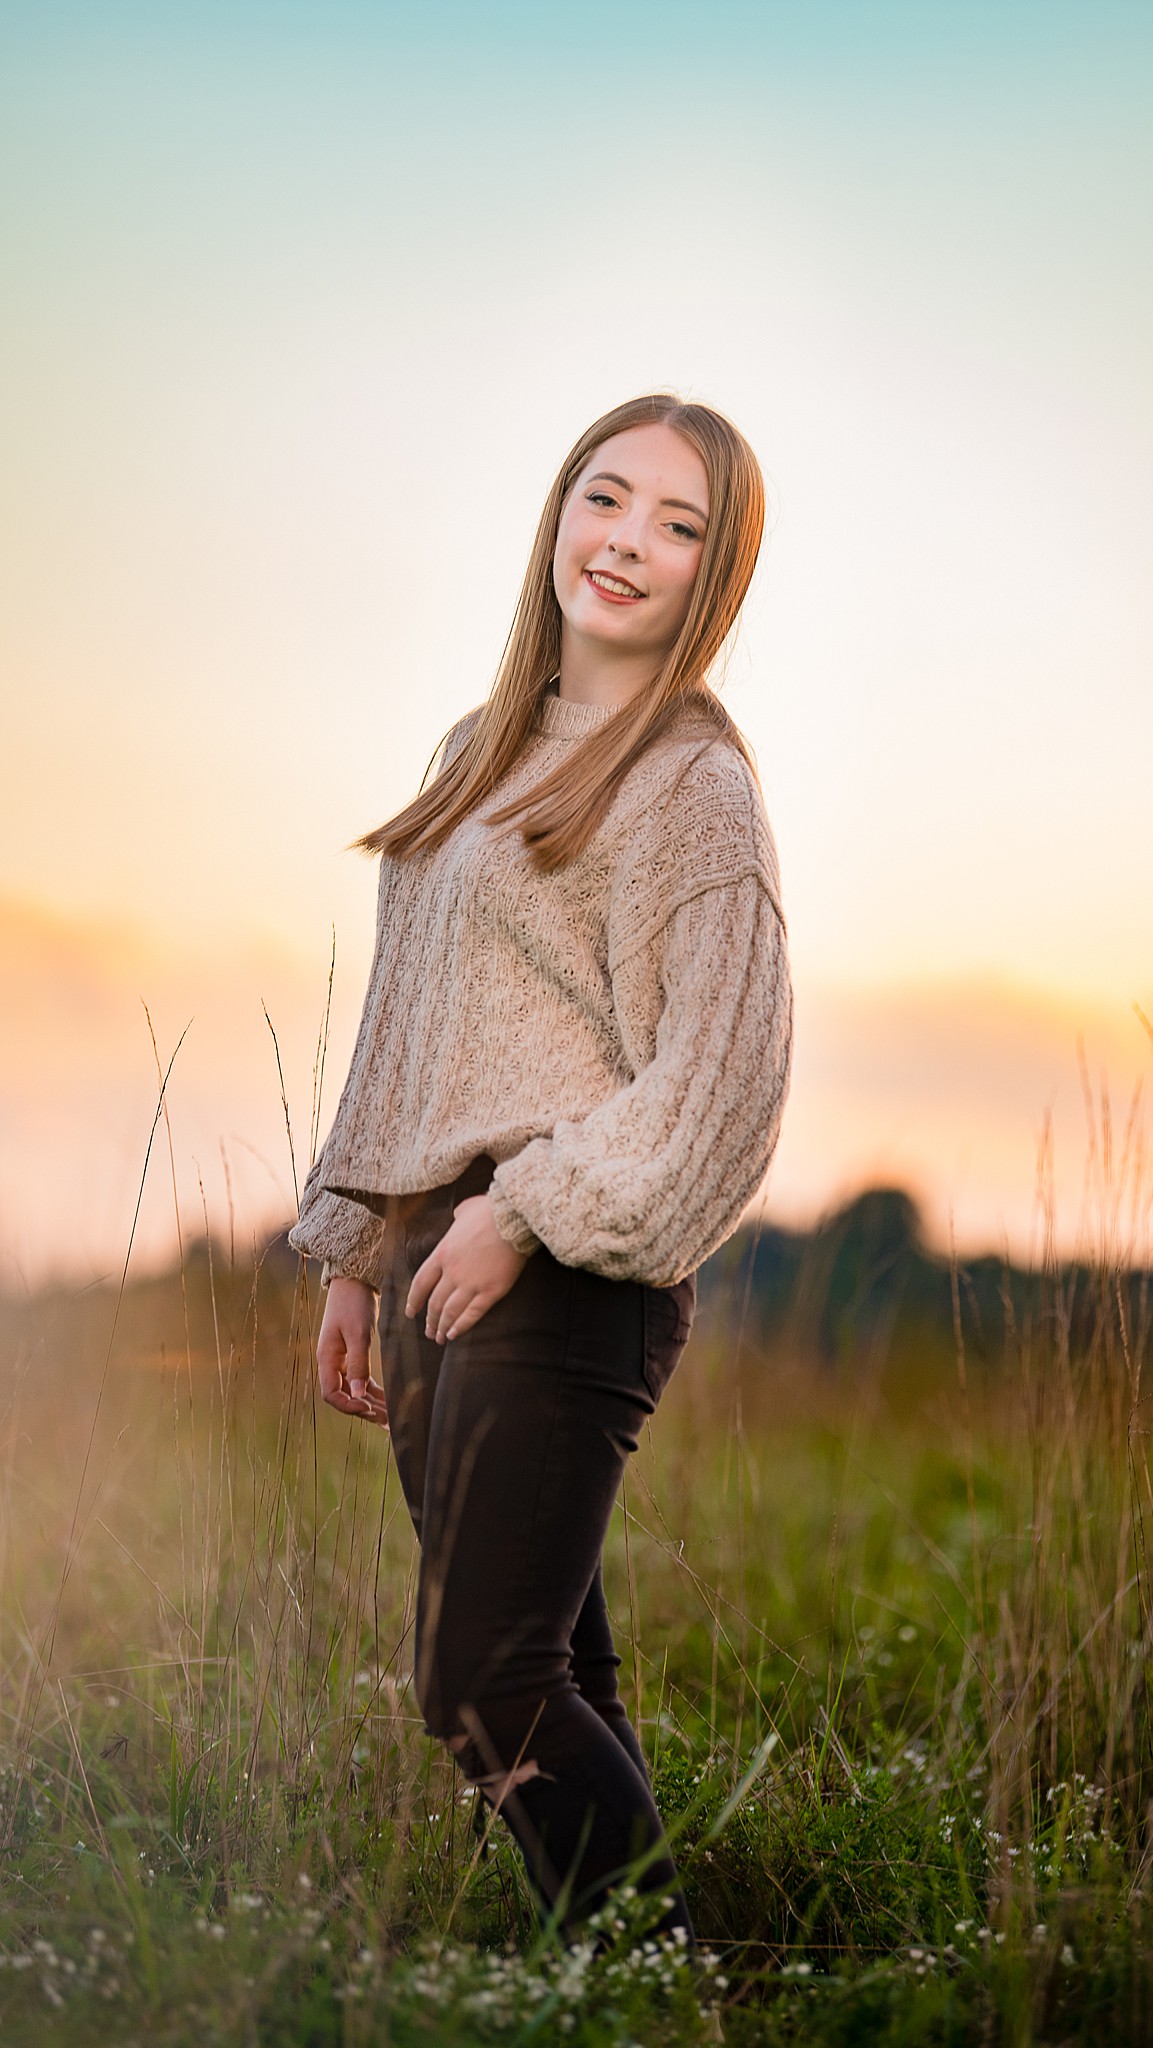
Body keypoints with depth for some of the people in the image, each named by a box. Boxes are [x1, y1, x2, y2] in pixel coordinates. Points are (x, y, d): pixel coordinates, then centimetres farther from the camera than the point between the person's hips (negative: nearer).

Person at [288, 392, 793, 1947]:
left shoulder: (690, 781, -6)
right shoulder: (491, 752, 17)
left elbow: (721, 1073, -14)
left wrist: (530, 1210, -15)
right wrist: (356, 1255, 19)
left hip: (566, 1280, -8)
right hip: (442, 1260, 8)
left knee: (483, 1687, -11)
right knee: (550, 1679, 9)